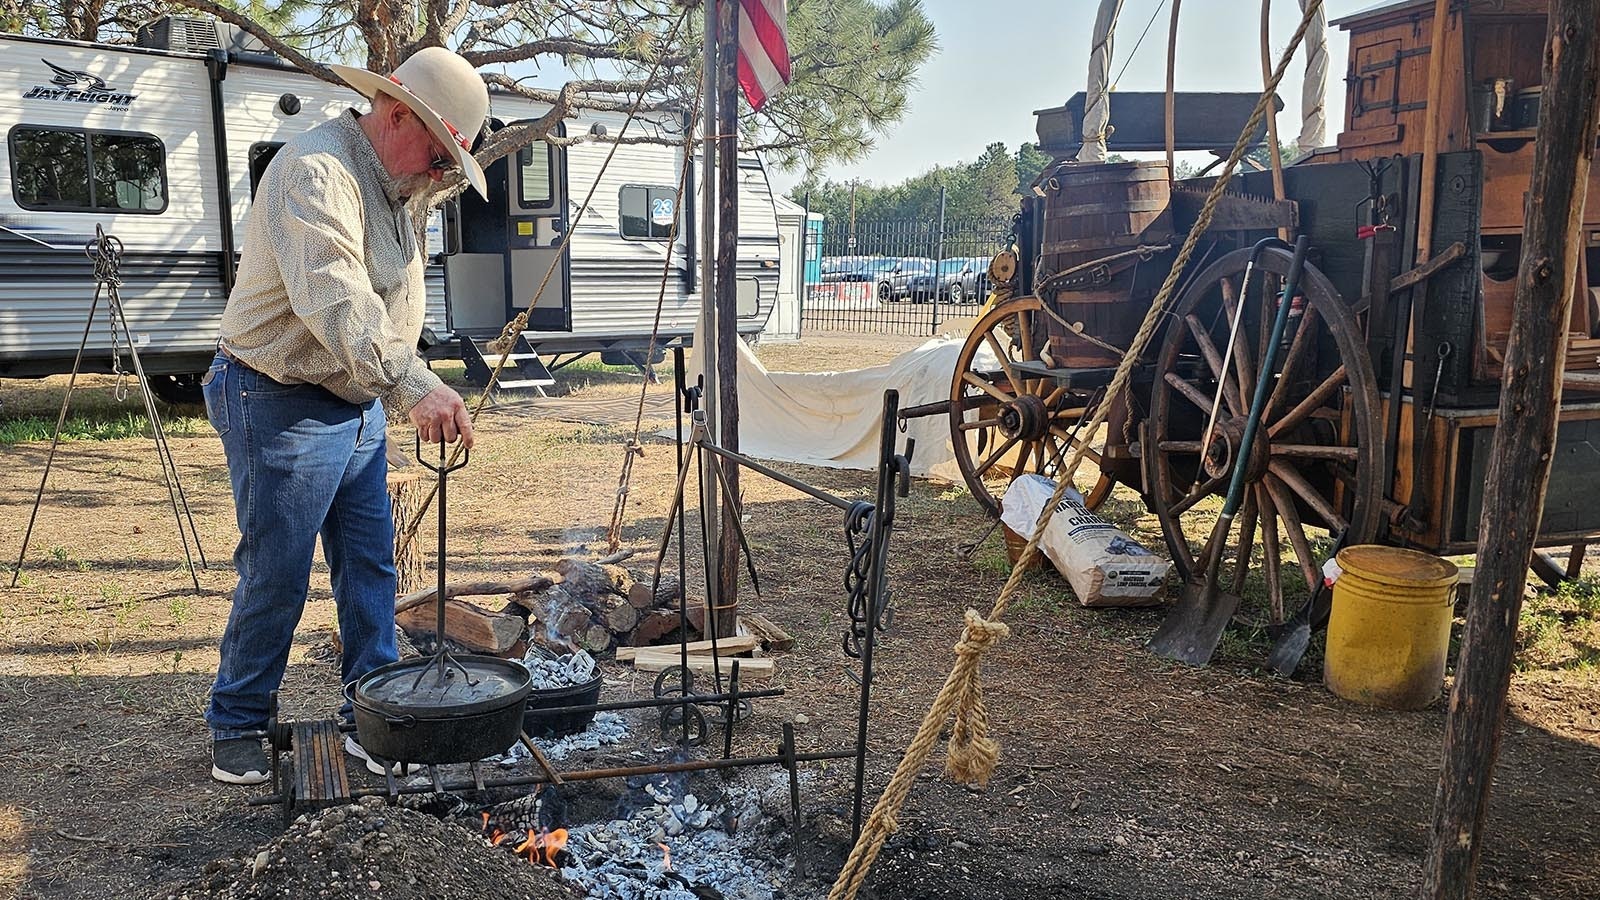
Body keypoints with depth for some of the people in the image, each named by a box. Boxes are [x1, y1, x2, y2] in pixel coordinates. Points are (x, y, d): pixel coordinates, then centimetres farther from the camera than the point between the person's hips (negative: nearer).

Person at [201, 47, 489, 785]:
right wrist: (413, 386, -47)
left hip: (355, 407, 9)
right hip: (282, 408, -9)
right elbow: (333, 301, -37)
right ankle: (236, 726, 19)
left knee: (369, 567, 10)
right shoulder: (316, 170, -20)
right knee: (276, 579, 0)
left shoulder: (389, 188, 12)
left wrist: (403, 392, 15)